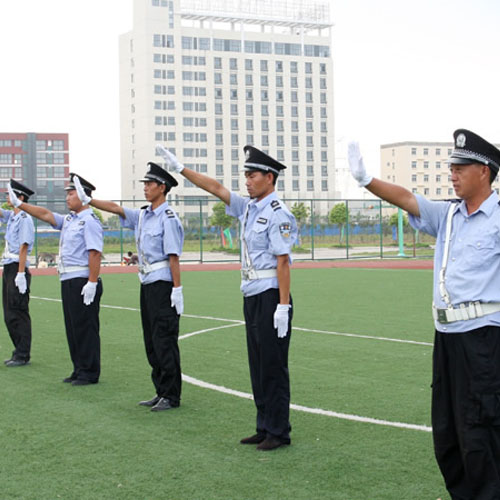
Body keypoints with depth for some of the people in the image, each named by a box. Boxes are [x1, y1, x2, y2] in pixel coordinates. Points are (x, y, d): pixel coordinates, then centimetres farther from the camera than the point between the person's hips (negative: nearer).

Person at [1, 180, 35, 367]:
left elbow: (24, 247, -17)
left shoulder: (24, 219, -13)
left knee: (18, 314, -5)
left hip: (17, 269, -9)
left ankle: (23, 355, 0)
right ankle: (19, 352, 19)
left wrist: (20, 274, -20)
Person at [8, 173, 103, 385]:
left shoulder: (90, 221, -12)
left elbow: (95, 253, -19)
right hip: (67, 280, 10)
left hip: (82, 282, -10)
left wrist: (92, 283, -24)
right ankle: (79, 370, 19)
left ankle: (89, 373, 1)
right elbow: (45, 214, 16)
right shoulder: (69, 220, 17)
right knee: (72, 327, 12)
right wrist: (19, 204, 8)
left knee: (85, 327, -5)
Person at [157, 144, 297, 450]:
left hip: (271, 296, -9)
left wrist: (283, 306, -20)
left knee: (273, 366, -3)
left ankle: (279, 432, 5)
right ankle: (265, 428, 19)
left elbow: (283, 262, -17)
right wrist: (181, 169, 16)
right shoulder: (248, 208, 13)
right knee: (258, 365, 12)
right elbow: (216, 188, 19)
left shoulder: (277, 213, -12)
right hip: (251, 296, 9)